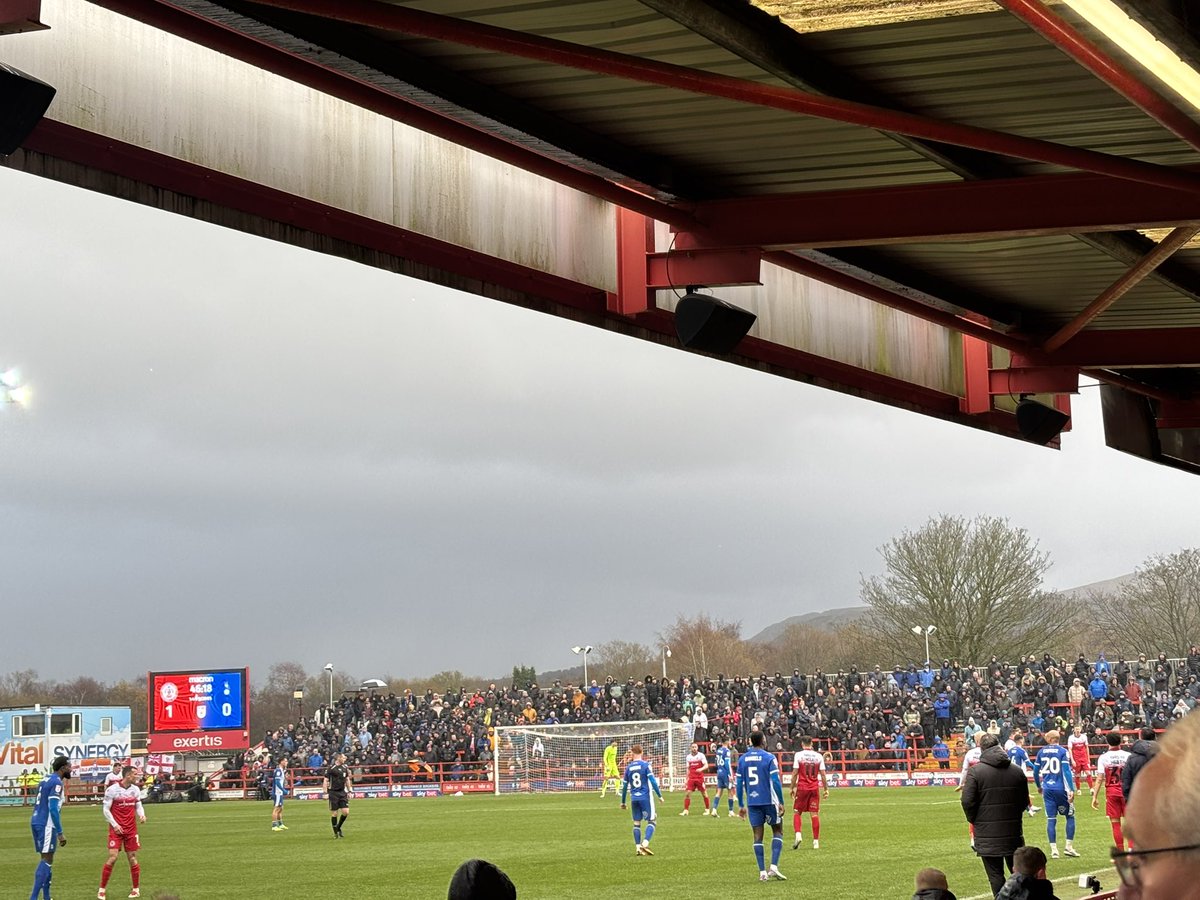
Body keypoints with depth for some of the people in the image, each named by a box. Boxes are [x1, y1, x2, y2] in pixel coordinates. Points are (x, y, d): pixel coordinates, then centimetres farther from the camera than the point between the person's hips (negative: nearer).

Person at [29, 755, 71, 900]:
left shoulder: (46, 781, 17)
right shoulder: (56, 783, -12)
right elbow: (53, 809, -19)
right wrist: (60, 833, -18)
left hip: (36, 822, 9)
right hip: (46, 824, -9)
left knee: (46, 859, 15)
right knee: (47, 860, -8)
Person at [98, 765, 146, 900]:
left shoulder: (135, 789, 5)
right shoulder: (112, 790, -9)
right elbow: (106, 809, -6)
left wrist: (142, 815, -8)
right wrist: (115, 824, -14)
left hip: (131, 829, 4)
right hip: (116, 828, -4)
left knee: (132, 858, 4)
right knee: (112, 857, -11)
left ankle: (136, 889, 16)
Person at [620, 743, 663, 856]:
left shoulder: (628, 767, 6)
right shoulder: (645, 765, -5)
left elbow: (625, 786, 11)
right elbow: (653, 781, -11)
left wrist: (623, 802, 20)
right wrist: (660, 796, -4)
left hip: (634, 799, 4)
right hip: (646, 798, -4)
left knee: (636, 823, 11)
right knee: (651, 821, 1)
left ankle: (638, 847, 5)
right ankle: (645, 844, -17)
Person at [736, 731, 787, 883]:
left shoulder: (742, 759, 5)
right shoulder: (769, 758, -7)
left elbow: (739, 783, 6)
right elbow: (776, 782, -12)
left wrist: (741, 805, 13)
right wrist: (781, 802, -6)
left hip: (752, 802, 3)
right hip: (769, 800, -3)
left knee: (757, 836, 7)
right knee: (778, 831, 11)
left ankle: (762, 872, 2)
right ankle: (774, 866, -5)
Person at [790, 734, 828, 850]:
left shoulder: (798, 755, -4)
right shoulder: (818, 756, 3)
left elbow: (795, 773, -6)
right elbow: (823, 774, 3)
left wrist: (793, 788, 3)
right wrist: (826, 789, 10)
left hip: (802, 788, -2)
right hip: (814, 788, 2)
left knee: (796, 812, 9)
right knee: (814, 814, 5)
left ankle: (798, 835, -12)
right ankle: (816, 841, 4)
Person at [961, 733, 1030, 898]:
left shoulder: (975, 771, -11)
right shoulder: (1017, 771, 2)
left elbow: (967, 802, -13)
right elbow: (1024, 802, 8)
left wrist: (974, 820, 4)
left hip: (987, 835, -4)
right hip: (1013, 833, 4)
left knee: (996, 875, 3)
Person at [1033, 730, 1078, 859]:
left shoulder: (1041, 752, 5)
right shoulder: (1062, 751, -6)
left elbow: (1035, 771, 12)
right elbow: (1066, 771, -13)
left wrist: (1039, 786, 28)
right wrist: (1071, 790, -15)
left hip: (1047, 790, 3)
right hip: (1061, 789, -3)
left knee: (1051, 819, 6)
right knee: (1070, 816, 10)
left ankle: (1053, 850, 4)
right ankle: (1069, 847, 5)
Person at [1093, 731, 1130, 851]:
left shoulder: (1103, 757, -4)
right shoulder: (1128, 756, -3)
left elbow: (1100, 779, -6)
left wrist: (1095, 797, -1)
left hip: (1111, 792, 0)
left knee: (1115, 823, 5)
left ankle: (1120, 851, 5)